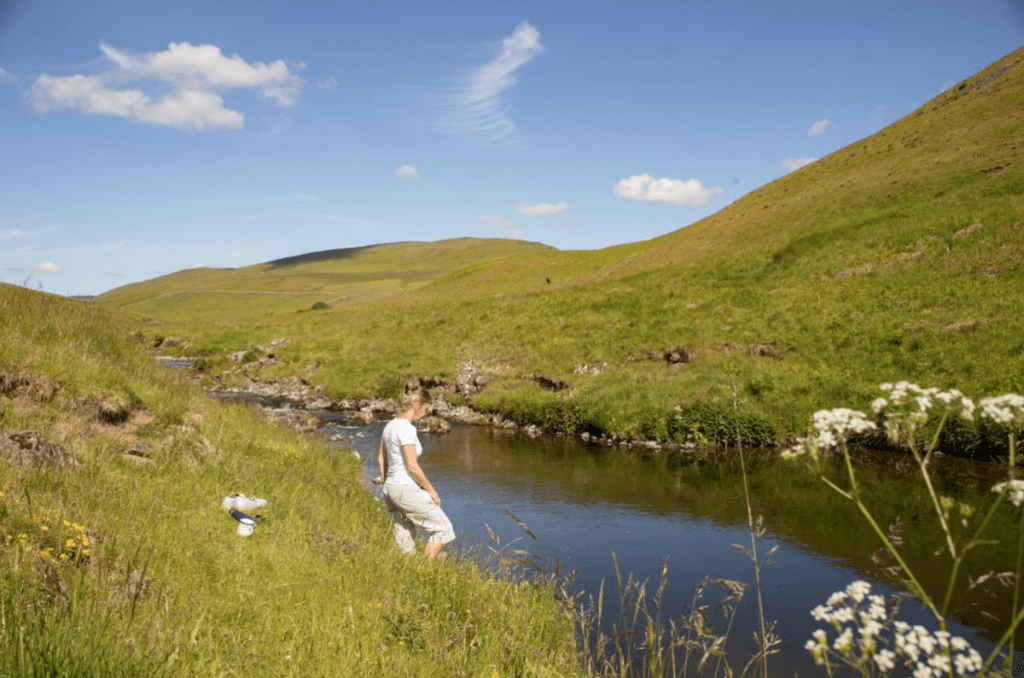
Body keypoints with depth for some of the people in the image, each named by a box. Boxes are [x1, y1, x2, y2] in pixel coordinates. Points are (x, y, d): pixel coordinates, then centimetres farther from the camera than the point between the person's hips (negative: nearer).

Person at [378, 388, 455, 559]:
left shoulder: (390, 425, 8)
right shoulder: (407, 429, -20)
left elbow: (381, 459, 17)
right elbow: (412, 467, -22)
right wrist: (431, 490, -10)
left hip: (391, 489, 9)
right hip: (408, 492, -9)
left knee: (406, 548, 15)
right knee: (443, 528, 7)